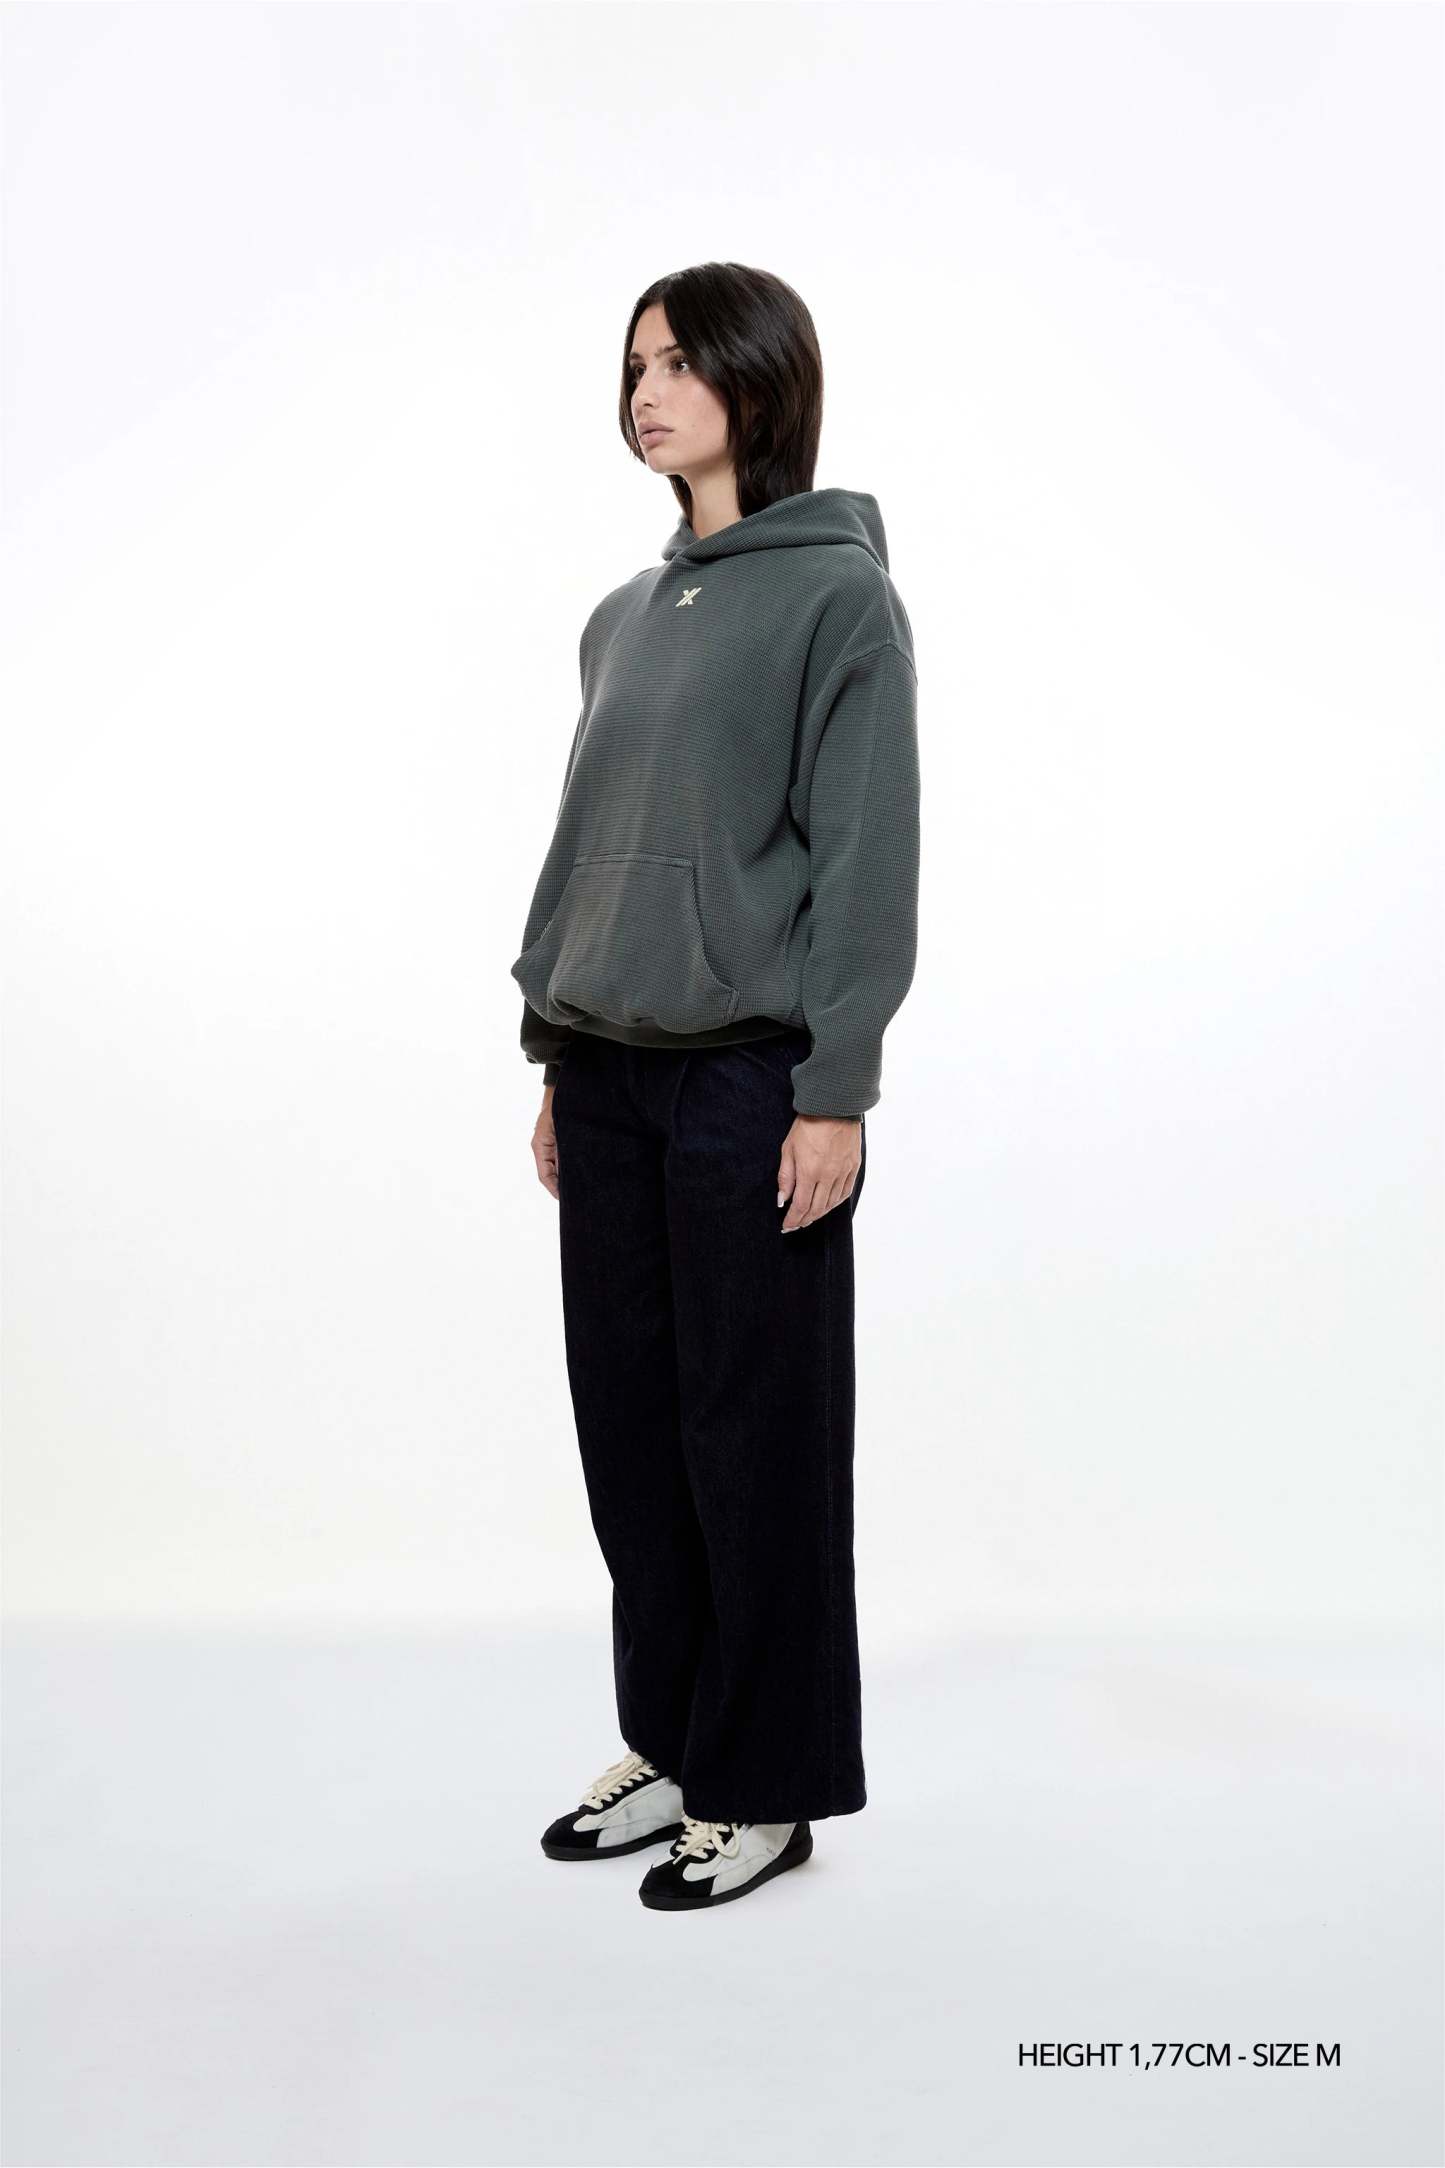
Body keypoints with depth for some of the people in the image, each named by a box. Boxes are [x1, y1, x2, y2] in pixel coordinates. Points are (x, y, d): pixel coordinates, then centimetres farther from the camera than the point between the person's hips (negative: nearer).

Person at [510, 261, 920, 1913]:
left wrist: (835, 1091, -15)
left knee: (753, 1432, 1)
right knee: (629, 1422, 12)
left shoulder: (840, 595, -6)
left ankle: (763, 1789, 15)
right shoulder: (626, 615, 15)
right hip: (610, 1075, 7)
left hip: (752, 1079, -7)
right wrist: (551, 1052, 14)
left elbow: (865, 856, -11)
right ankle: (667, 1746, 26)